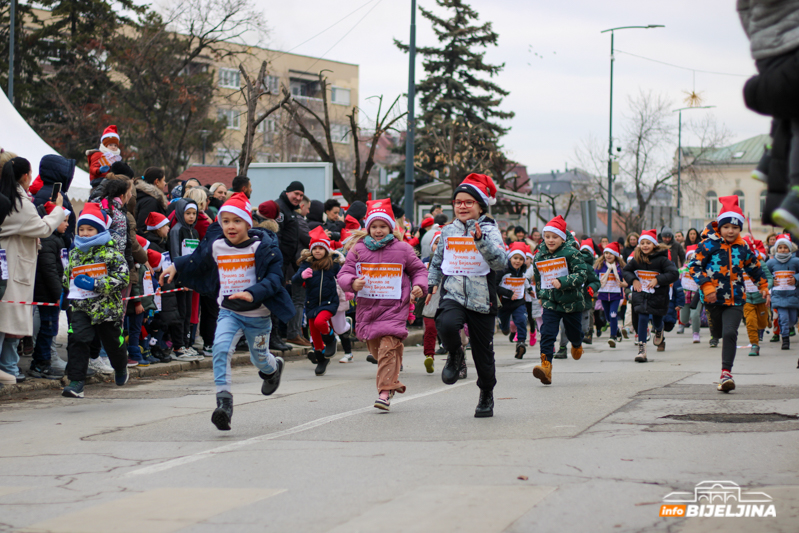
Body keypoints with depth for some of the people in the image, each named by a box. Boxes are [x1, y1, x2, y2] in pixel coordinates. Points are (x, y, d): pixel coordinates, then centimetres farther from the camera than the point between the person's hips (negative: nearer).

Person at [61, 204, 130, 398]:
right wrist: (68, 289, 5)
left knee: (113, 342, 15)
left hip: (107, 307, -3)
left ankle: (121, 368, 47)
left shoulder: (111, 252, -8)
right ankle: (76, 381, -17)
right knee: (77, 340, -16)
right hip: (80, 307, 3)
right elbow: (67, 278, 25)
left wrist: (95, 284, -22)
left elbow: (122, 277, -16)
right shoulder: (74, 253, 10)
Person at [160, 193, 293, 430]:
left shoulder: (263, 246, -14)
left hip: (258, 314, -2)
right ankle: (224, 403, -26)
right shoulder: (216, 246, -1)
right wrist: (175, 267, 8)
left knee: (259, 359, 18)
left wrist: (252, 294, -36)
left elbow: (274, 277, -22)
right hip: (229, 312, 2)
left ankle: (274, 367, 57)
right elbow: (196, 260, 21)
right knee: (221, 348, -25)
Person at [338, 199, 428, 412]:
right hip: (367, 306, 3)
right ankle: (393, 381, 34)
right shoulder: (359, 249, 5)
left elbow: (418, 269, 15)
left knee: (388, 346, -16)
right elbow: (344, 274, 3)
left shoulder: (402, 249, 3)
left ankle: (385, 390, -17)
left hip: (394, 307, -3)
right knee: (375, 347, 11)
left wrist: (419, 286, -4)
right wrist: (352, 283, -19)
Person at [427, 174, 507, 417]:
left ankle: (486, 397, 29)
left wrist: (481, 240, -29)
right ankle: (455, 356, -1)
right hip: (453, 295, 2)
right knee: (446, 324, -33)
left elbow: (501, 262, -18)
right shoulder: (448, 231, 11)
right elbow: (437, 261, 27)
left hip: (482, 299, -2)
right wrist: (432, 283, 16)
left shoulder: (489, 230, -2)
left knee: (483, 352, 5)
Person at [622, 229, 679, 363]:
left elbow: (674, 274, -15)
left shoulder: (661, 259, -12)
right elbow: (626, 270, 13)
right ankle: (642, 349, -11)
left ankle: (658, 330, 54)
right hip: (640, 294, 1)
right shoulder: (636, 259, -1)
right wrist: (633, 280, -5)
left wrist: (658, 280, -22)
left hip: (657, 295, -1)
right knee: (643, 318, -12)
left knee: (656, 318, 14)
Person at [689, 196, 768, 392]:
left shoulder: (743, 248, 6)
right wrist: (707, 287, -18)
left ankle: (726, 372, -13)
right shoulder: (709, 245, -6)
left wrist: (763, 287, 28)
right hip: (714, 299, -1)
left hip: (735, 300, 1)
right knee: (718, 333, 12)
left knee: (730, 333, -14)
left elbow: (754, 269, 23)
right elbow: (694, 267, -9)